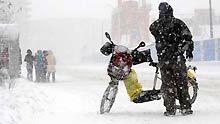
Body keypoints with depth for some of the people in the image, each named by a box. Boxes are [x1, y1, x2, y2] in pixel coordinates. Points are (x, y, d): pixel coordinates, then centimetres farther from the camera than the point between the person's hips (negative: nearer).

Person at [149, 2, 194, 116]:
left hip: (163, 60, 1)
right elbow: (187, 37, -5)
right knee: (181, 83, 6)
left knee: (167, 84, 8)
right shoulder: (177, 23, -4)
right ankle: (185, 108, 8)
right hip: (177, 58, -1)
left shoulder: (154, 26, 1)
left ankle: (170, 109, 7)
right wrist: (189, 51, 0)